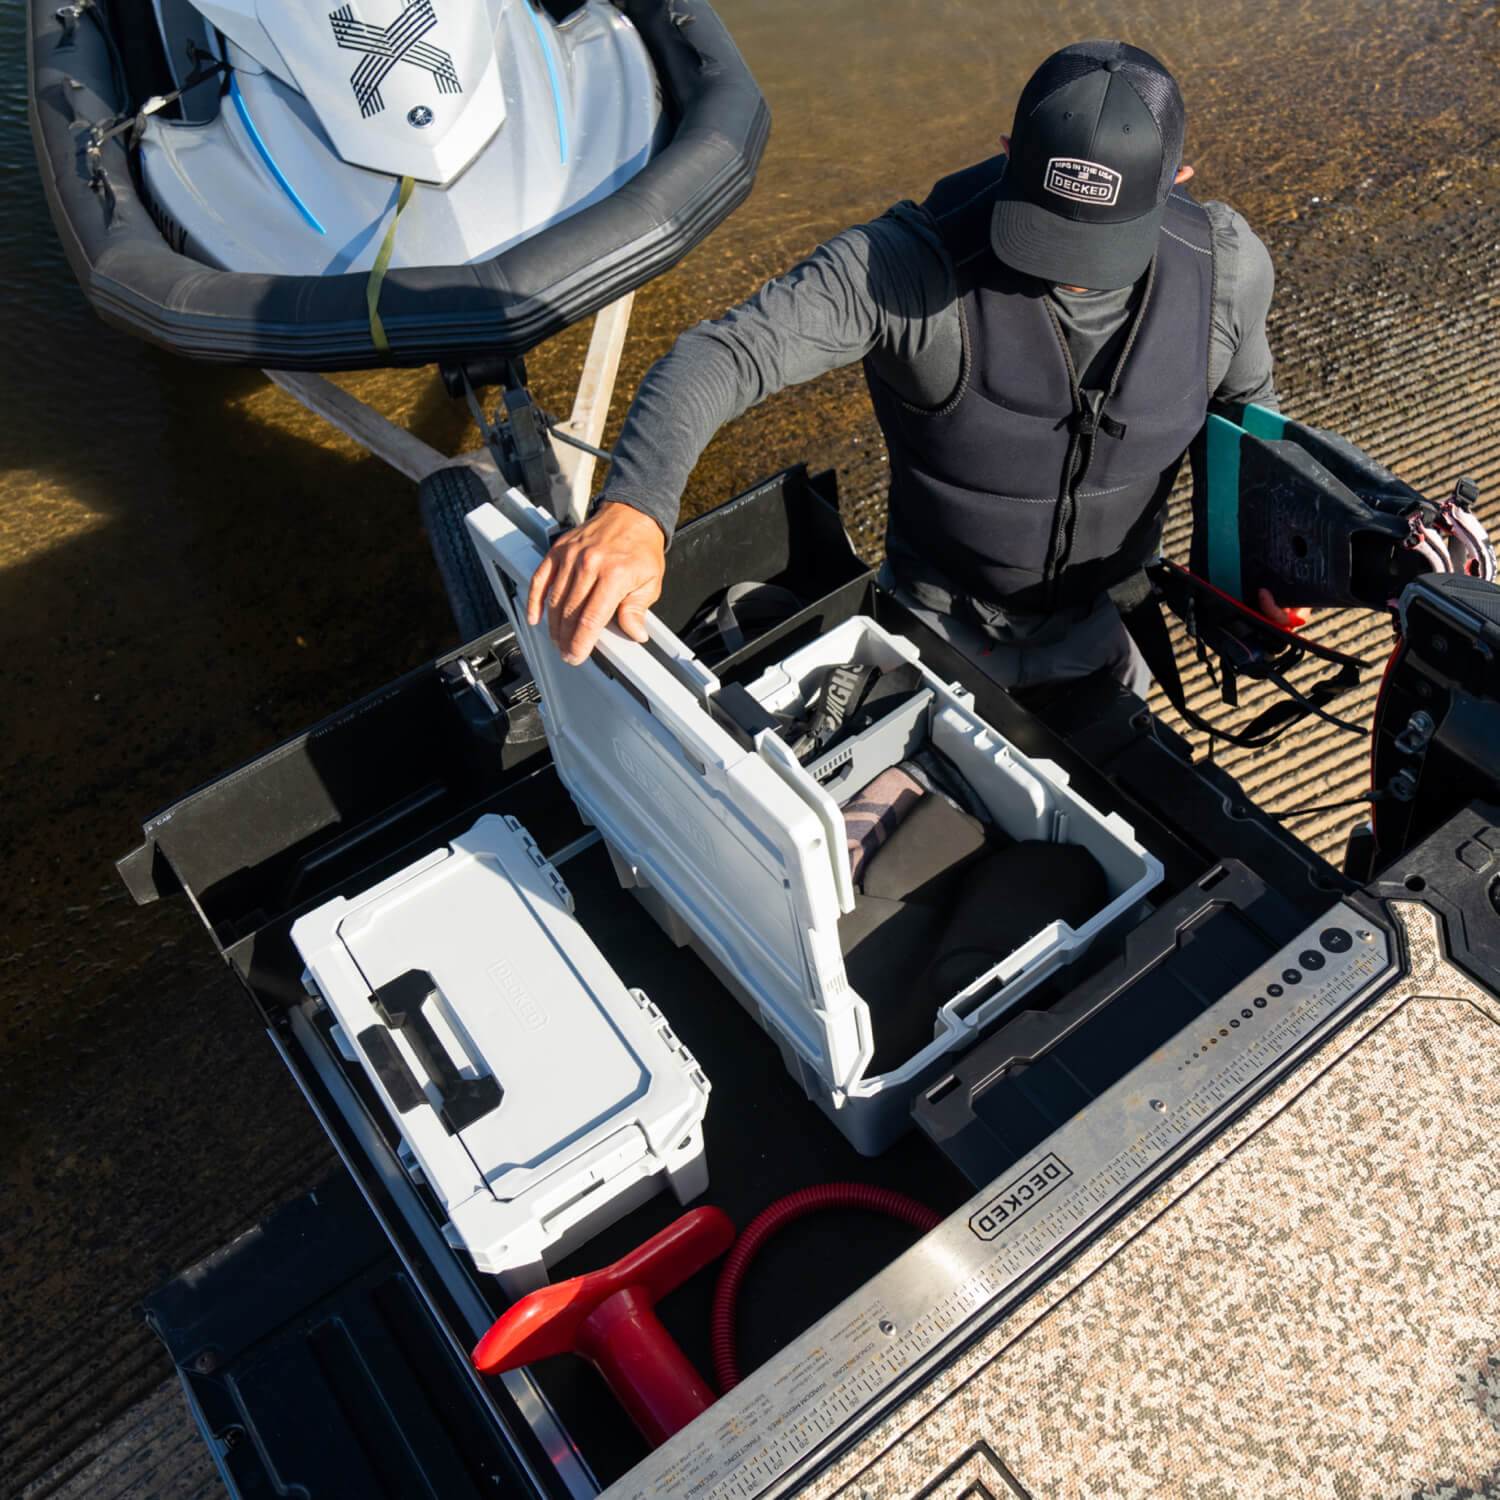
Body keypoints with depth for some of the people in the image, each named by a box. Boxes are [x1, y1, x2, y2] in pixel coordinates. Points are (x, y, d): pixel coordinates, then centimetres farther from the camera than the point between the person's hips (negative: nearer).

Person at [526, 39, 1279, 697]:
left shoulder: (1226, 265, -17)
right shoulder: (917, 264, -33)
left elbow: (1248, 397, 4)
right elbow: (724, 351, -42)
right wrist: (634, 509, -60)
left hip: (1107, 628, 4)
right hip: (942, 635, -3)